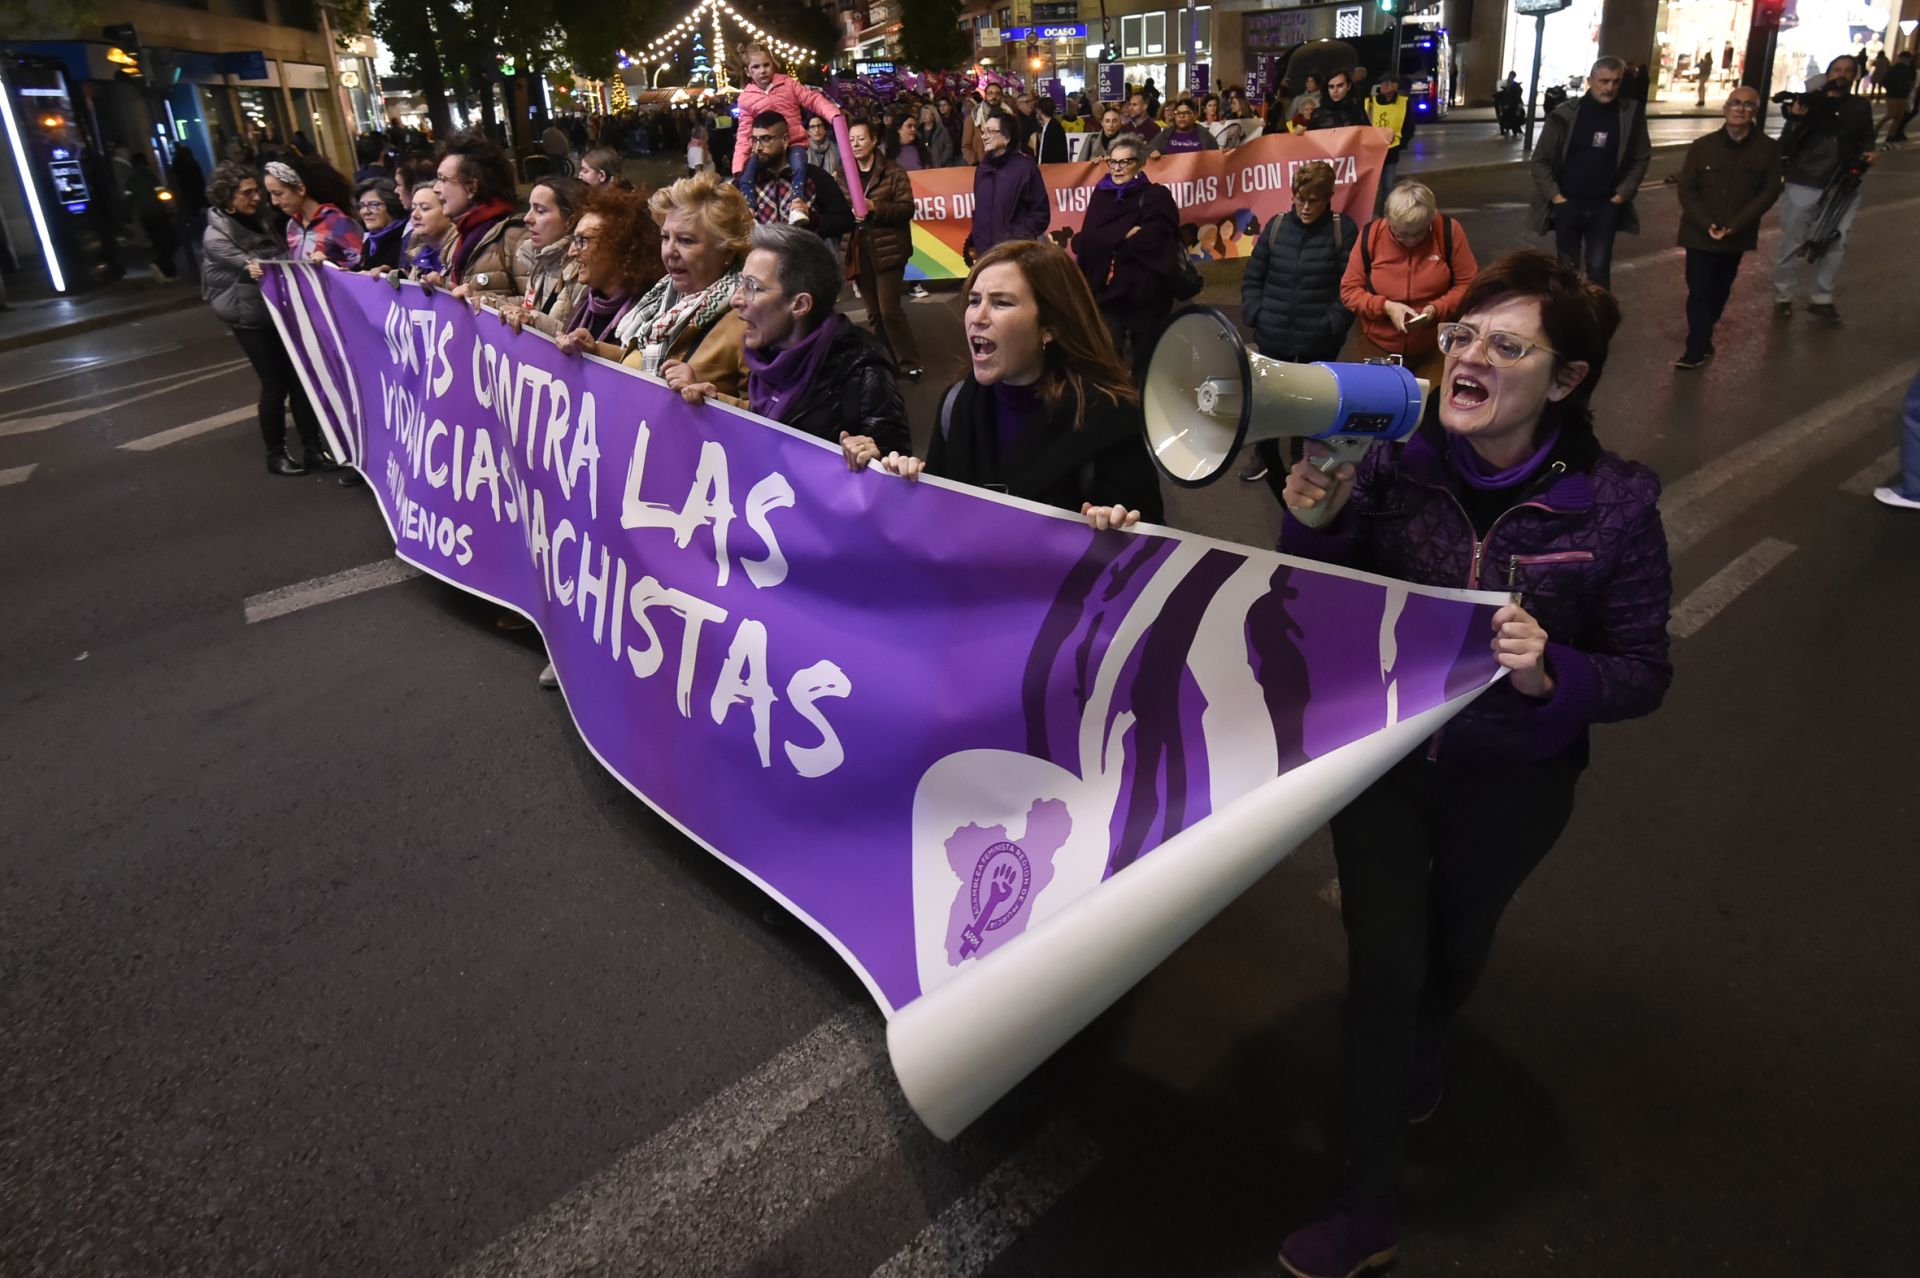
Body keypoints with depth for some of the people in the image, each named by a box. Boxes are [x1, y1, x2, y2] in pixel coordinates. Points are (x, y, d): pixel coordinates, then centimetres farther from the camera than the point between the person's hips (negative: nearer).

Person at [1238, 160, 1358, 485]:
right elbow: (1252, 278, 9)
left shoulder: (1343, 229, -6)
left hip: (1319, 341, -3)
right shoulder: (1277, 226, 3)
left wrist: (1333, 324, -16)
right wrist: (1255, 315, -3)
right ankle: (1264, 457, 37)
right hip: (1273, 336, 3)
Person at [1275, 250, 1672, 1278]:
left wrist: (1552, 673, -31)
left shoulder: (1612, 507, -17)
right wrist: (1313, 523, -28)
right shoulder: (1393, 463, -16)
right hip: (1380, 756, 0)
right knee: (1383, 968, 4)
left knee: (1456, 938, 25)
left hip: (1510, 781, 0)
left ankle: (1423, 1049, 64)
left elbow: (1644, 673, -10)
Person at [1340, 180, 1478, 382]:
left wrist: (1438, 308, -21)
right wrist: (1385, 306, -18)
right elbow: (1349, 290, -3)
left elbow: (1468, 285, -4)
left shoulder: (1449, 231, -9)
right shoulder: (1371, 234, -8)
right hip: (1377, 348, 1)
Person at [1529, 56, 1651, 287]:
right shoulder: (1565, 113, -7)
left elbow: (1641, 158, 6)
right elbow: (1540, 159, -1)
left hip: (1606, 205, 0)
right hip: (1567, 203, 0)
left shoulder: (1631, 114, -2)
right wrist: (1555, 195, -7)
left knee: (1598, 267, -4)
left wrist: (1622, 194, -3)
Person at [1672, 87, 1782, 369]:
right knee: (1699, 290, -7)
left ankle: (1699, 342, 26)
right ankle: (1698, 348, -2)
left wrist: (1735, 225, -17)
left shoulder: (1768, 148, -2)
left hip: (1736, 236, 2)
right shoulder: (1702, 145, -3)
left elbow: (1769, 191, -4)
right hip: (1699, 233, -2)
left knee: (1719, 290, 12)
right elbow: (1686, 189, -3)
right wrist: (1705, 224, -16)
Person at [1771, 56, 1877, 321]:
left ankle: (1822, 299, 17)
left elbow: (1866, 139, 18)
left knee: (1835, 246, 6)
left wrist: (1867, 153, -4)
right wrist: (1795, 122, -22)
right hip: (1803, 187, -3)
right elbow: (1785, 148, -5)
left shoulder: (1860, 106, 8)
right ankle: (1783, 296, 15)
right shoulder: (1807, 102, -2)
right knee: (1791, 245, 2)